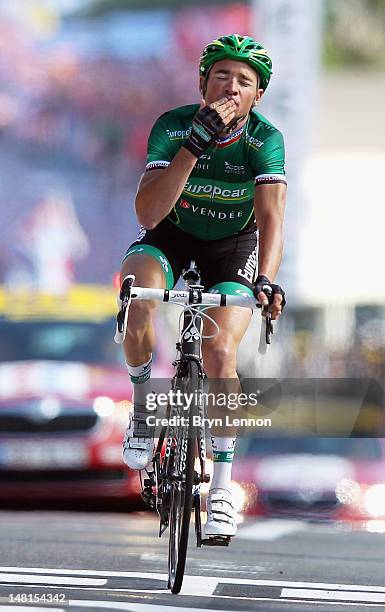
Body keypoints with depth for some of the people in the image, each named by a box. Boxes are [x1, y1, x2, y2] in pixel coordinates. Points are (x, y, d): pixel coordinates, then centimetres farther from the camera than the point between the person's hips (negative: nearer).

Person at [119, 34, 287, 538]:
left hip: (233, 246, 0)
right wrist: (196, 145, -43)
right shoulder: (172, 127, -23)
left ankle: (223, 484, -7)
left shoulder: (265, 139, -22)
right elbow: (147, 214, -34)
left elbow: (270, 217, -31)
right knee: (137, 302, -33)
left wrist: (266, 279, -50)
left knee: (220, 353, -21)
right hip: (171, 237, 0)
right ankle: (143, 400, -5)